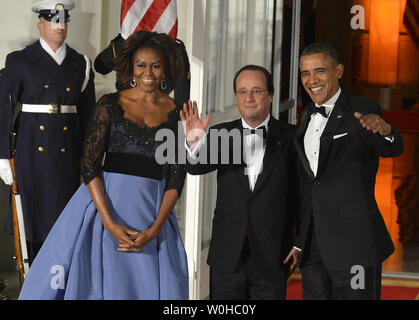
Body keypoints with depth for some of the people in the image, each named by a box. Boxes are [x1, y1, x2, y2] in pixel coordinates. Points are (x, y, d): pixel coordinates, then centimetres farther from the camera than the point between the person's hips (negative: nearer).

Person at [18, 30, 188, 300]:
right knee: (94, 281, 0)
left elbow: (177, 176, 2)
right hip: (106, 203, -1)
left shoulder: (177, 113, 4)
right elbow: (90, 165, -3)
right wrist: (110, 223, -14)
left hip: (153, 213, 1)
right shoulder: (110, 105, 1)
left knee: (149, 285, 1)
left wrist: (155, 228, -9)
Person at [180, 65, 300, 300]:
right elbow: (196, 166, -10)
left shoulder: (290, 138, -1)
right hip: (227, 255, 2)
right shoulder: (222, 135, 6)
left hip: (272, 257, -2)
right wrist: (194, 143, -31)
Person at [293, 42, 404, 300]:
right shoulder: (308, 115, 13)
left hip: (354, 245, -6)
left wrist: (385, 131, -50)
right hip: (312, 247, 7)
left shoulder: (362, 112, -8)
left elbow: (391, 149, -26)